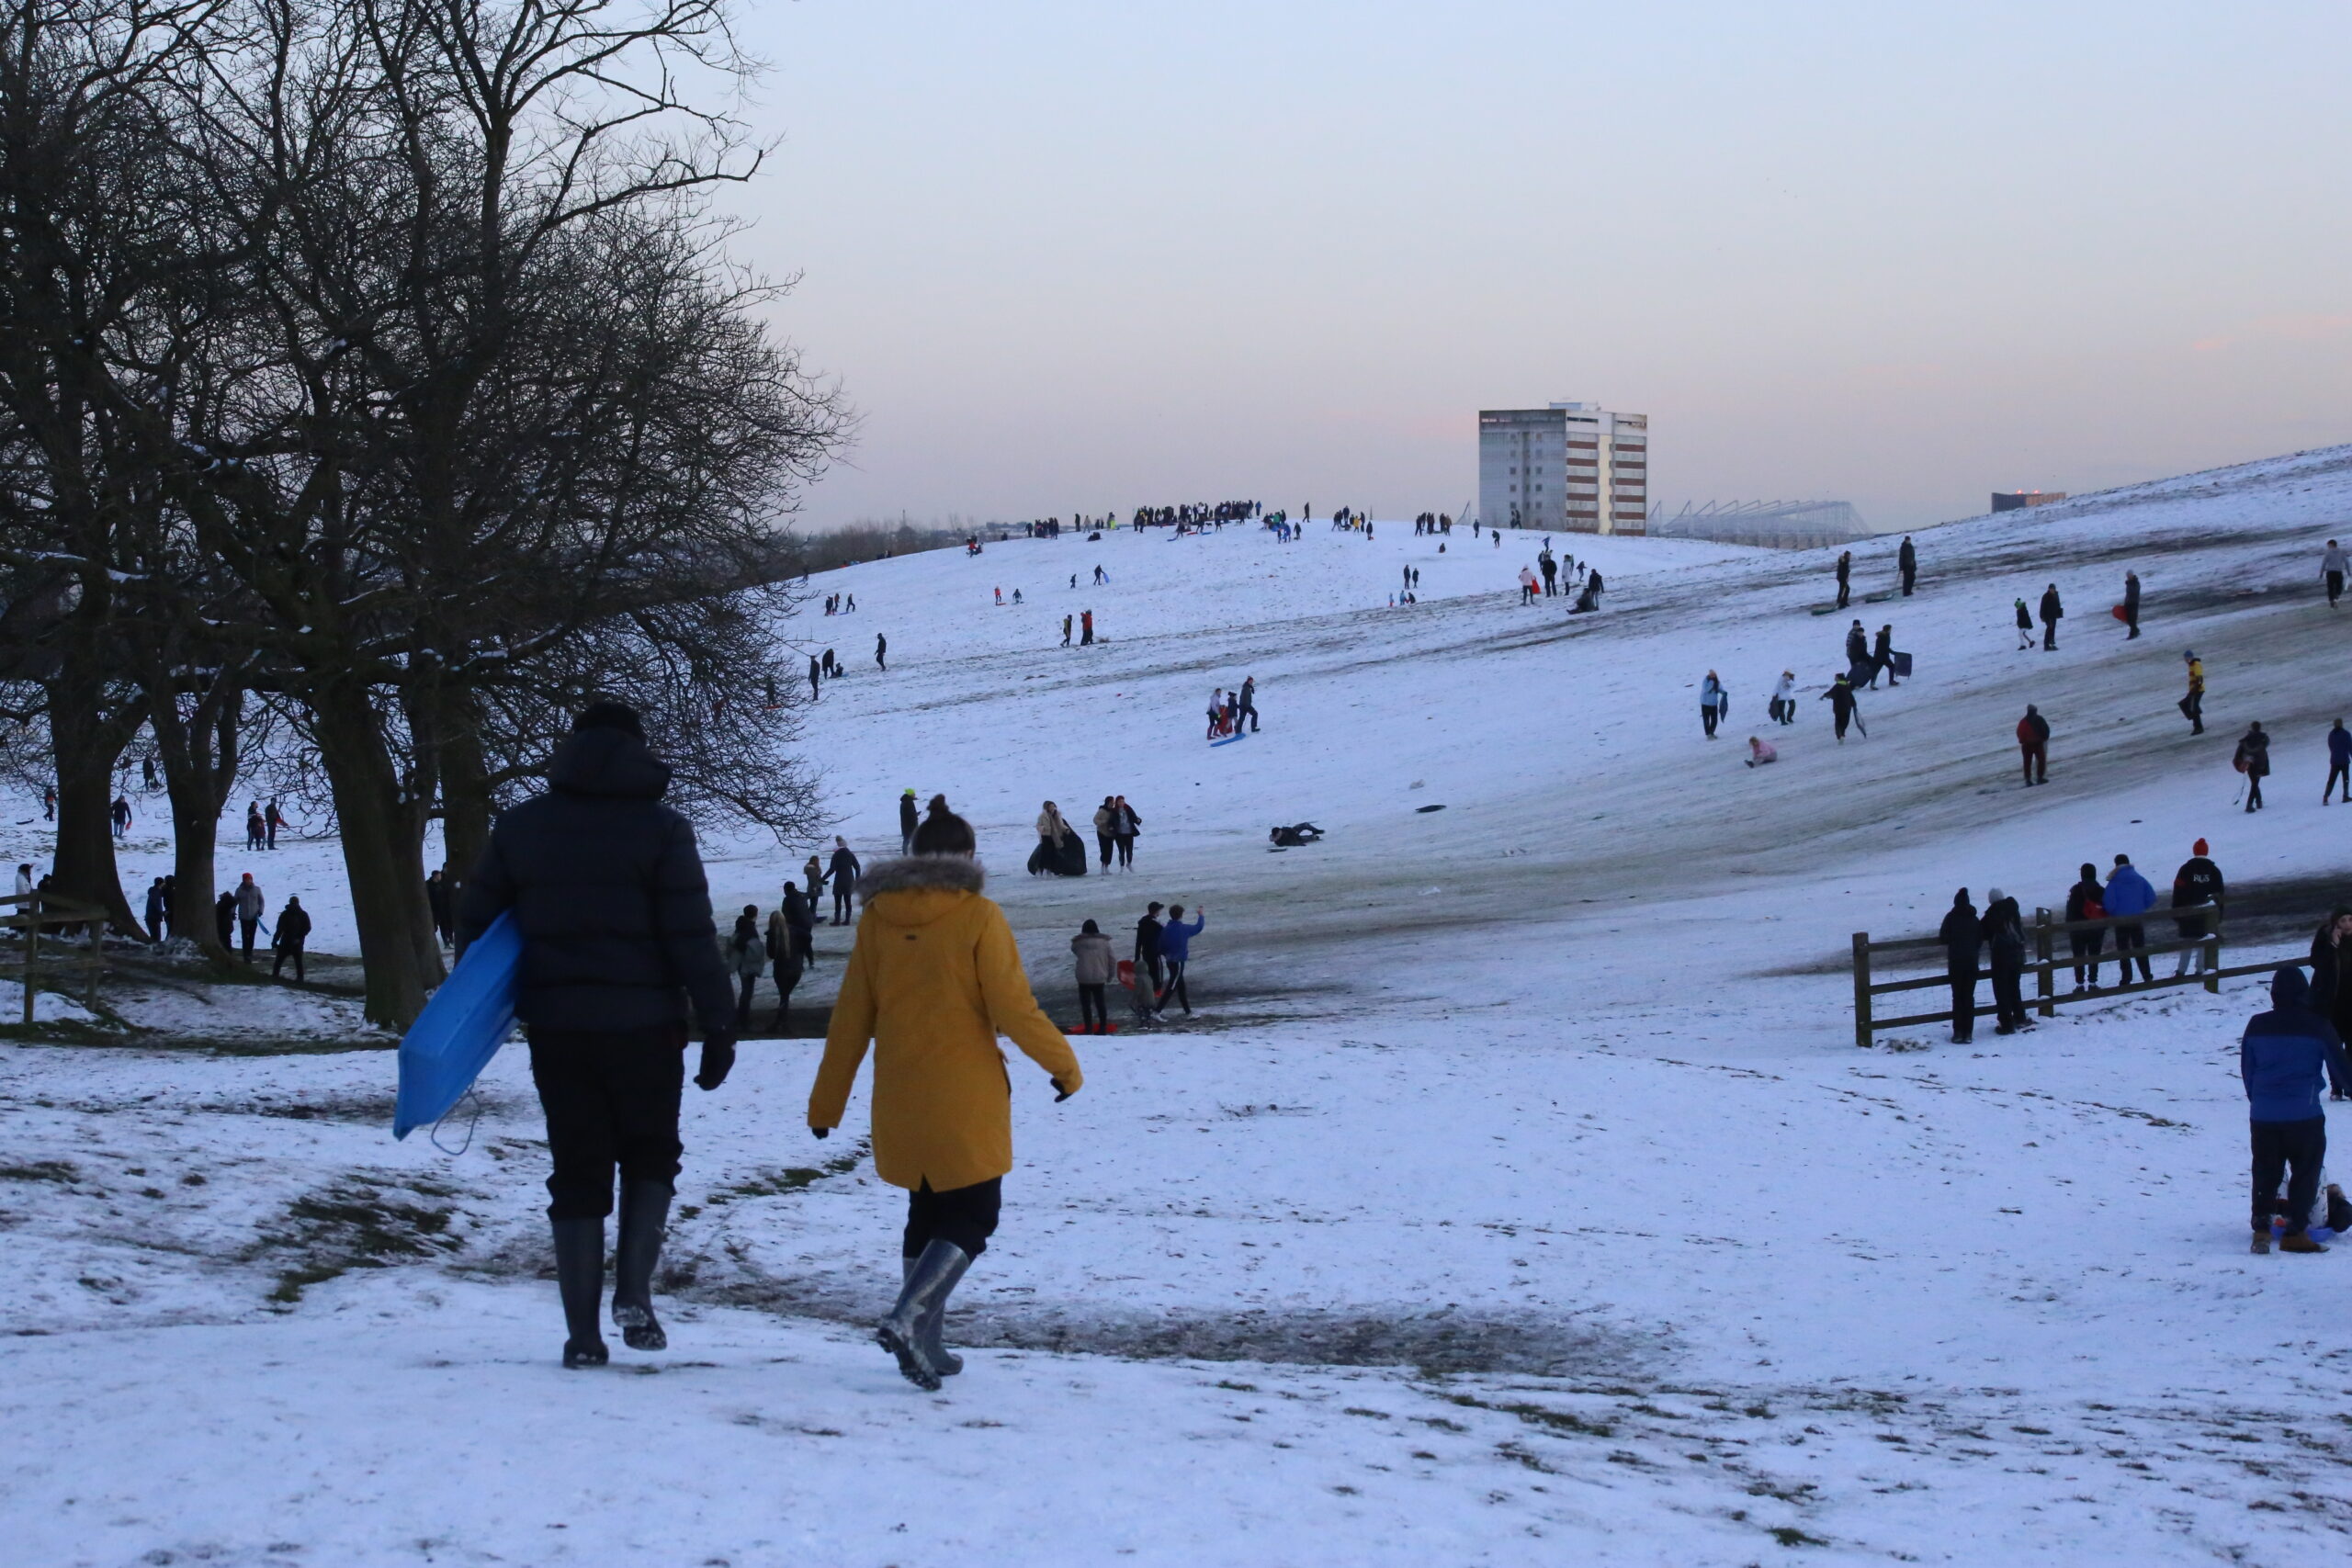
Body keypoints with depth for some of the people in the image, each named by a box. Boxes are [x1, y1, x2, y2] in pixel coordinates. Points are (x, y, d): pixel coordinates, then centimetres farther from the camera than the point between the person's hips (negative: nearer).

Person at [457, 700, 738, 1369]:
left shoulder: (520, 826, 6)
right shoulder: (661, 829, -4)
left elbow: (474, 919, 8)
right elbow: (693, 937, -9)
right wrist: (718, 1025, -5)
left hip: (555, 1027, 2)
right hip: (642, 1024, -2)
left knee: (577, 1173, 8)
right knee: (650, 1157, 15)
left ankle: (582, 1332, 4)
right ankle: (633, 1293, -5)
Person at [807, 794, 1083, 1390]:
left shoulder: (877, 918, 3)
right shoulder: (977, 917, -9)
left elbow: (852, 1017, 6)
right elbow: (1013, 1008, -11)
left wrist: (827, 1101, 13)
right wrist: (1064, 1065, 3)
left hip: (899, 1100, 5)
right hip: (965, 1095, -5)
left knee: (927, 1213, 18)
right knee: (974, 1215, 3)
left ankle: (923, 1345, 17)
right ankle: (909, 1318, -17)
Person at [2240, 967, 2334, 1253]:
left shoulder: (2256, 1026, 3)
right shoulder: (2317, 1027, -7)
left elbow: (2246, 1071, 13)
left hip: (2262, 1115, 3)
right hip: (2304, 1114, -3)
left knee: (2265, 1172, 12)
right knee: (2305, 1172, 8)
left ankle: (2261, 1226, 1)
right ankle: (2295, 1232, 5)